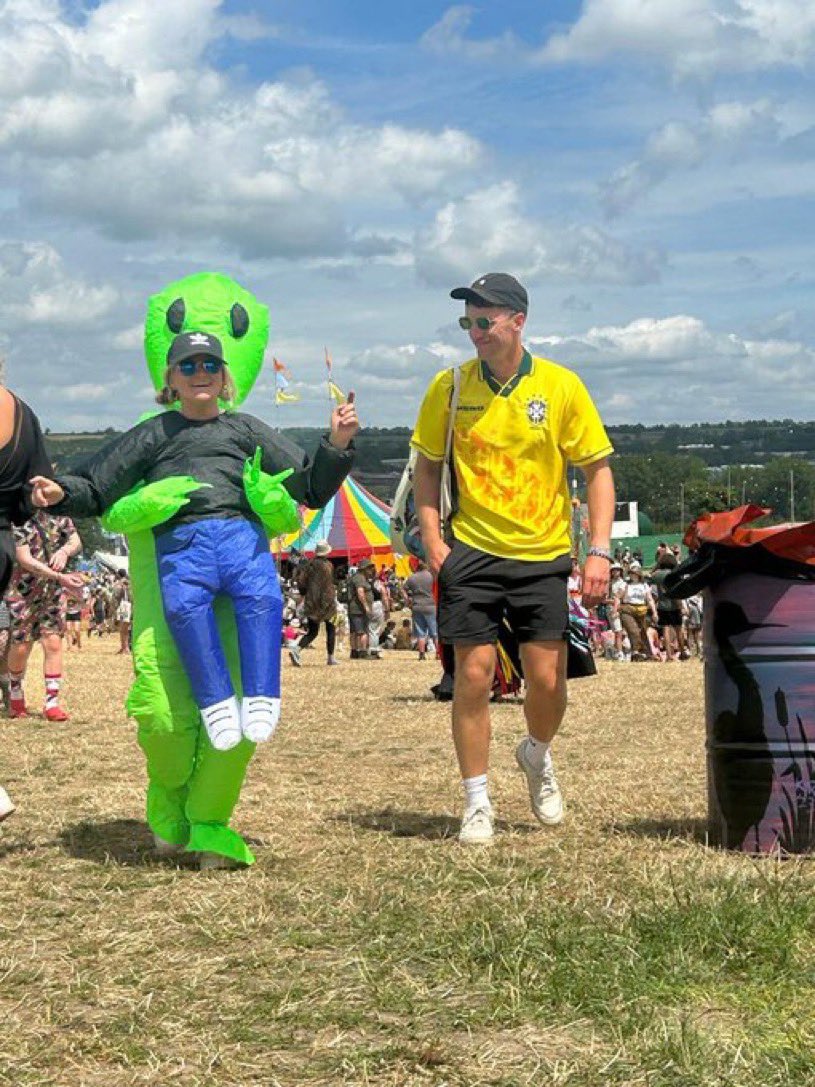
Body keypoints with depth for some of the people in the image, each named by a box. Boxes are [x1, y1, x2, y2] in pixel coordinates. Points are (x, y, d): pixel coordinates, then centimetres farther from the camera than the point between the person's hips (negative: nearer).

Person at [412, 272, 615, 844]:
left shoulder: (561, 386, -3)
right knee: (473, 675, -3)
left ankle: (538, 755, 33)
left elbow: (598, 470, 2)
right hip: (471, 553, 0)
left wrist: (599, 552, -8)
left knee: (548, 680, -1)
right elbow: (428, 468, 10)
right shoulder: (449, 386, 0)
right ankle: (477, 802, 11)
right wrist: (432, 540, -2)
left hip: (543, 556, 0)